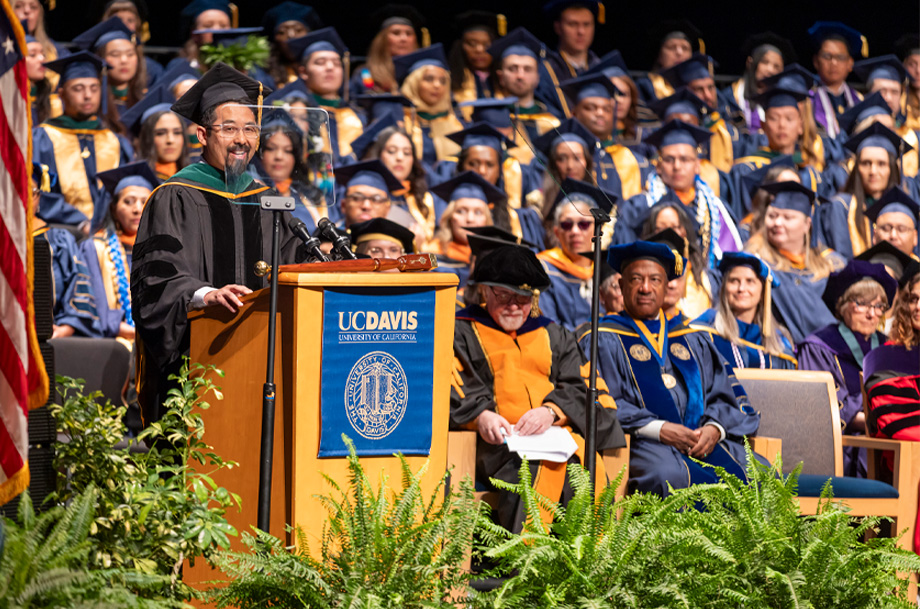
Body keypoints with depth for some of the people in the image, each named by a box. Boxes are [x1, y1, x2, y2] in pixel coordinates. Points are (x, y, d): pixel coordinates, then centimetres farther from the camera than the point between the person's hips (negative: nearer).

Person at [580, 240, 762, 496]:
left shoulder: (694, 341, 26)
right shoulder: (603, 341, 11)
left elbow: (723, 396, 20)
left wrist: (715, 428, -5)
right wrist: (658, 429, -15)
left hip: (703, 438, 4)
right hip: (643, 442, -4)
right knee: (670, 476, -39)